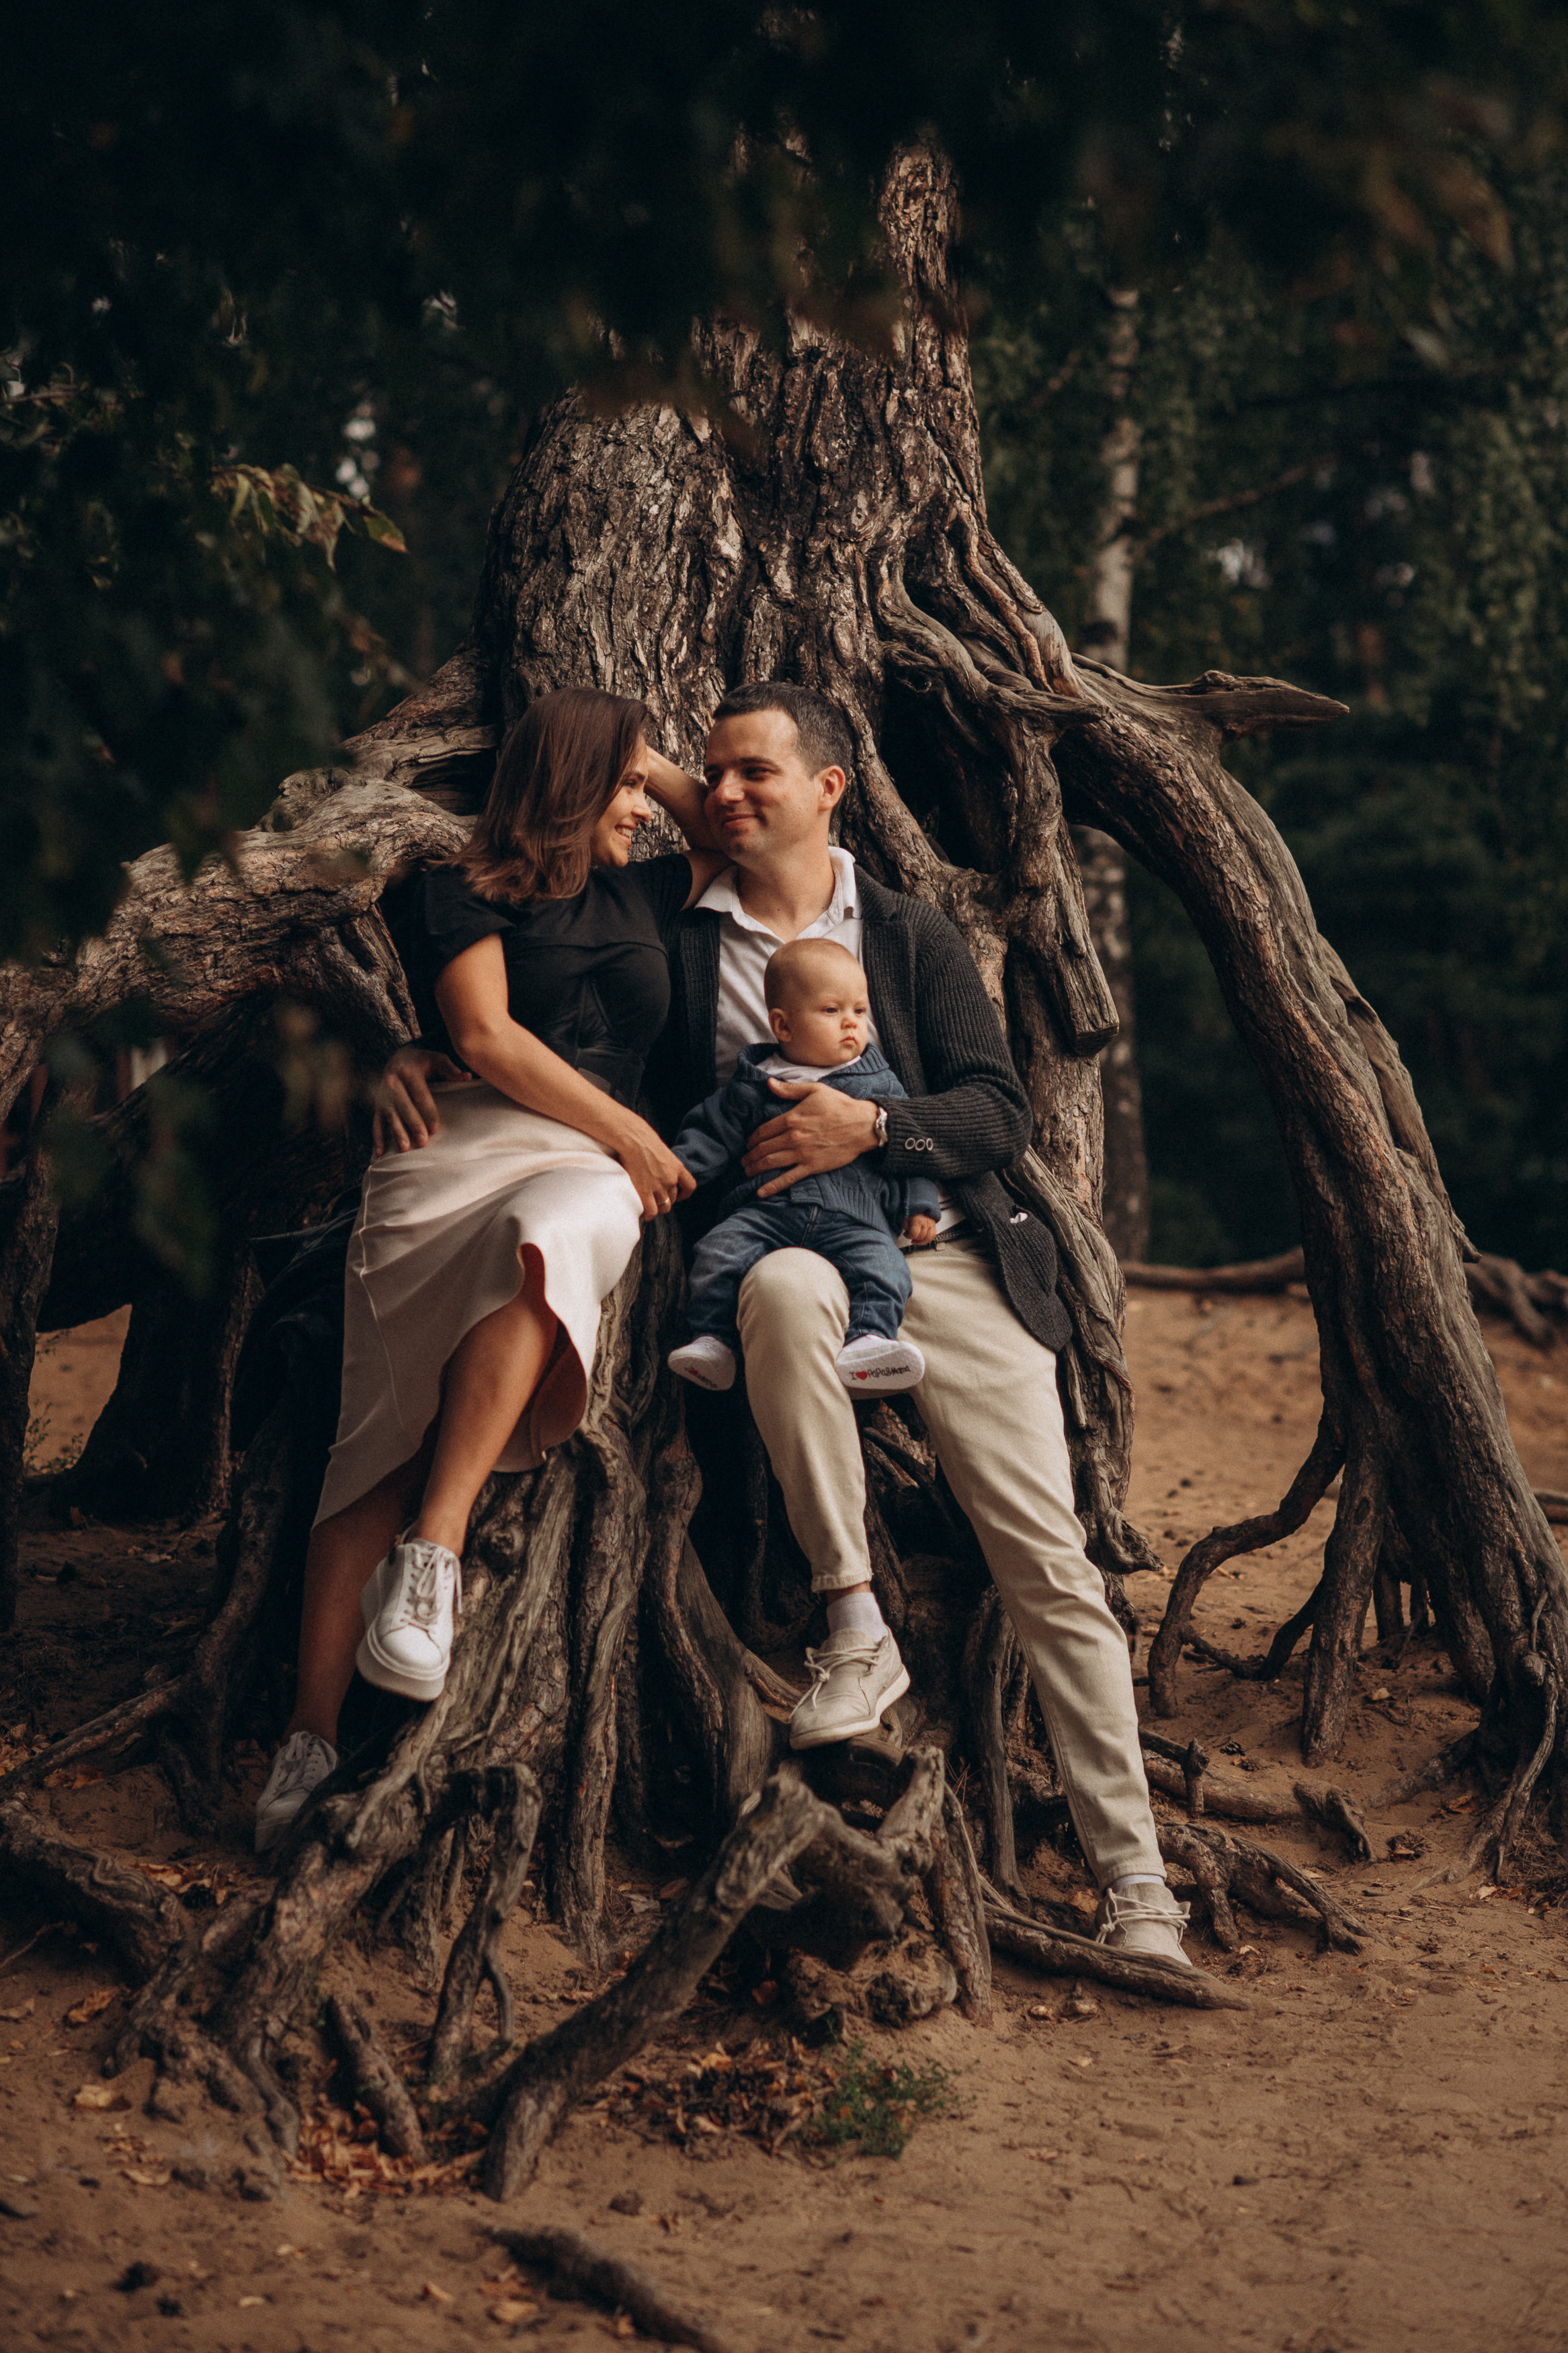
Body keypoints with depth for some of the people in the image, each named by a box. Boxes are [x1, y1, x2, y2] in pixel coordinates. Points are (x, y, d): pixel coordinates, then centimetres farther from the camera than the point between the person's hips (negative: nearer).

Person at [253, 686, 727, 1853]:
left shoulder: (639, 893, 27)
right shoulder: (467, 892, 12)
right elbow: (484, 1033, -1)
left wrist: (652, 763, 27)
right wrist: (627, 1129, -2)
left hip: (589, 1171, 3)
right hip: (454, 1151, -3)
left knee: (542, 1244, -37)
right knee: (393, 1428, -20)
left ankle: (434, 1548, -39)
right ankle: (313, 1730, -22)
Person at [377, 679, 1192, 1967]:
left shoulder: (912, 936, 10)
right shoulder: (677, 940, 10)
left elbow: (1003, 1110, 3)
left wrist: (871, 1125, -14)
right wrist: (422, 1057, -6)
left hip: (947, 1256, 1)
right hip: (790, 1250, 0)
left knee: (1053, 1573, -7)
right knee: (786, 1288, -40)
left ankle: (1135, 1884, 1)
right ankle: (854, 1623, -27)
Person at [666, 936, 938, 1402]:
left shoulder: (879, 1084, 17)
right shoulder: (754, 1084, 16)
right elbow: (714, 1134, 18)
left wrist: (918, 1206, 10)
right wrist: (676, 1167, 1)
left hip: (852, 1218, 0)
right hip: (764, 1210, 0)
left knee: (881, 1264, -29)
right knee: (720, 1251, -25)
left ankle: (868, 1339, -40)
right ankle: (712, 1339, -22)